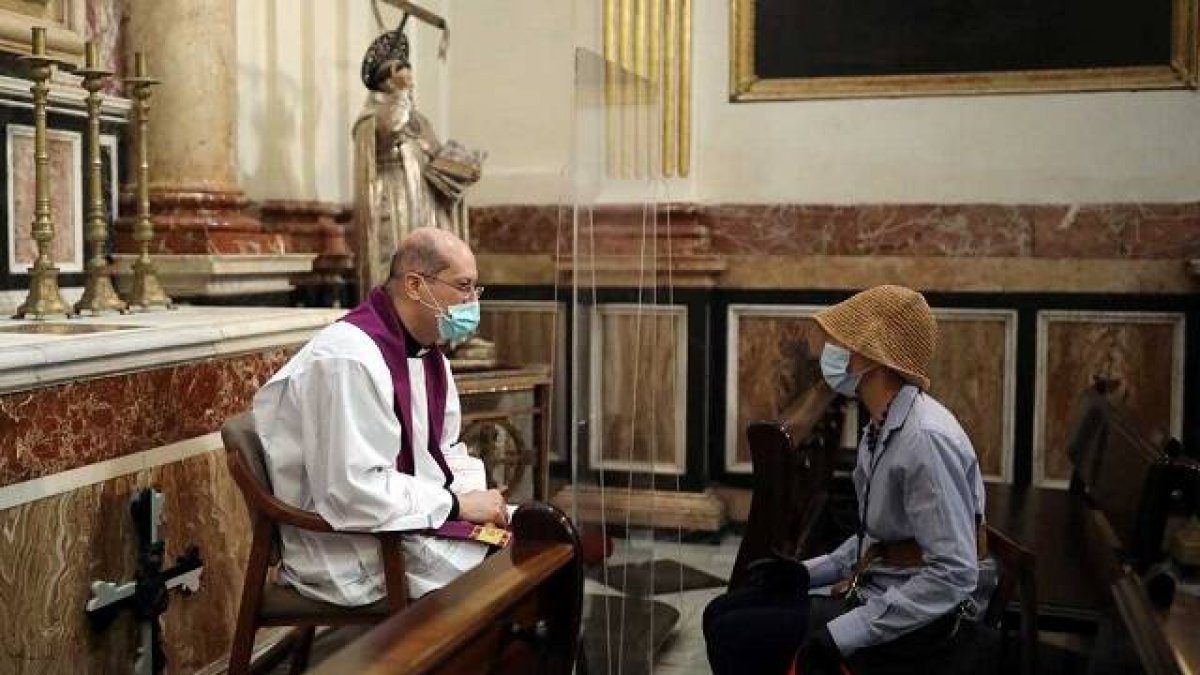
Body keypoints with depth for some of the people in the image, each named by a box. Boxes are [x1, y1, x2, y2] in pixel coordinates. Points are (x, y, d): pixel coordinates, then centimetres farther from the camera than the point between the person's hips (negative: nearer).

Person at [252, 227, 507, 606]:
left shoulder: (428, 353, 7)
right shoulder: (350, 360, -25)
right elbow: (353, 493, -30)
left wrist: (478, 501, -5)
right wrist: (456, 505, -21)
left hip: (412, 518, 9)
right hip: (351, 551, -9)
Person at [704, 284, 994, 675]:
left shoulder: (925, 437, -23)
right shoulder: (882, 428, 8)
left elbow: (955, 573, -26)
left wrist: (844, 634, -25)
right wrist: (808, 571, 6)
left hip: (921, 617, -9)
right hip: (878, 588, 9)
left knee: (736, 635, -14)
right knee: (721, 613, 5)